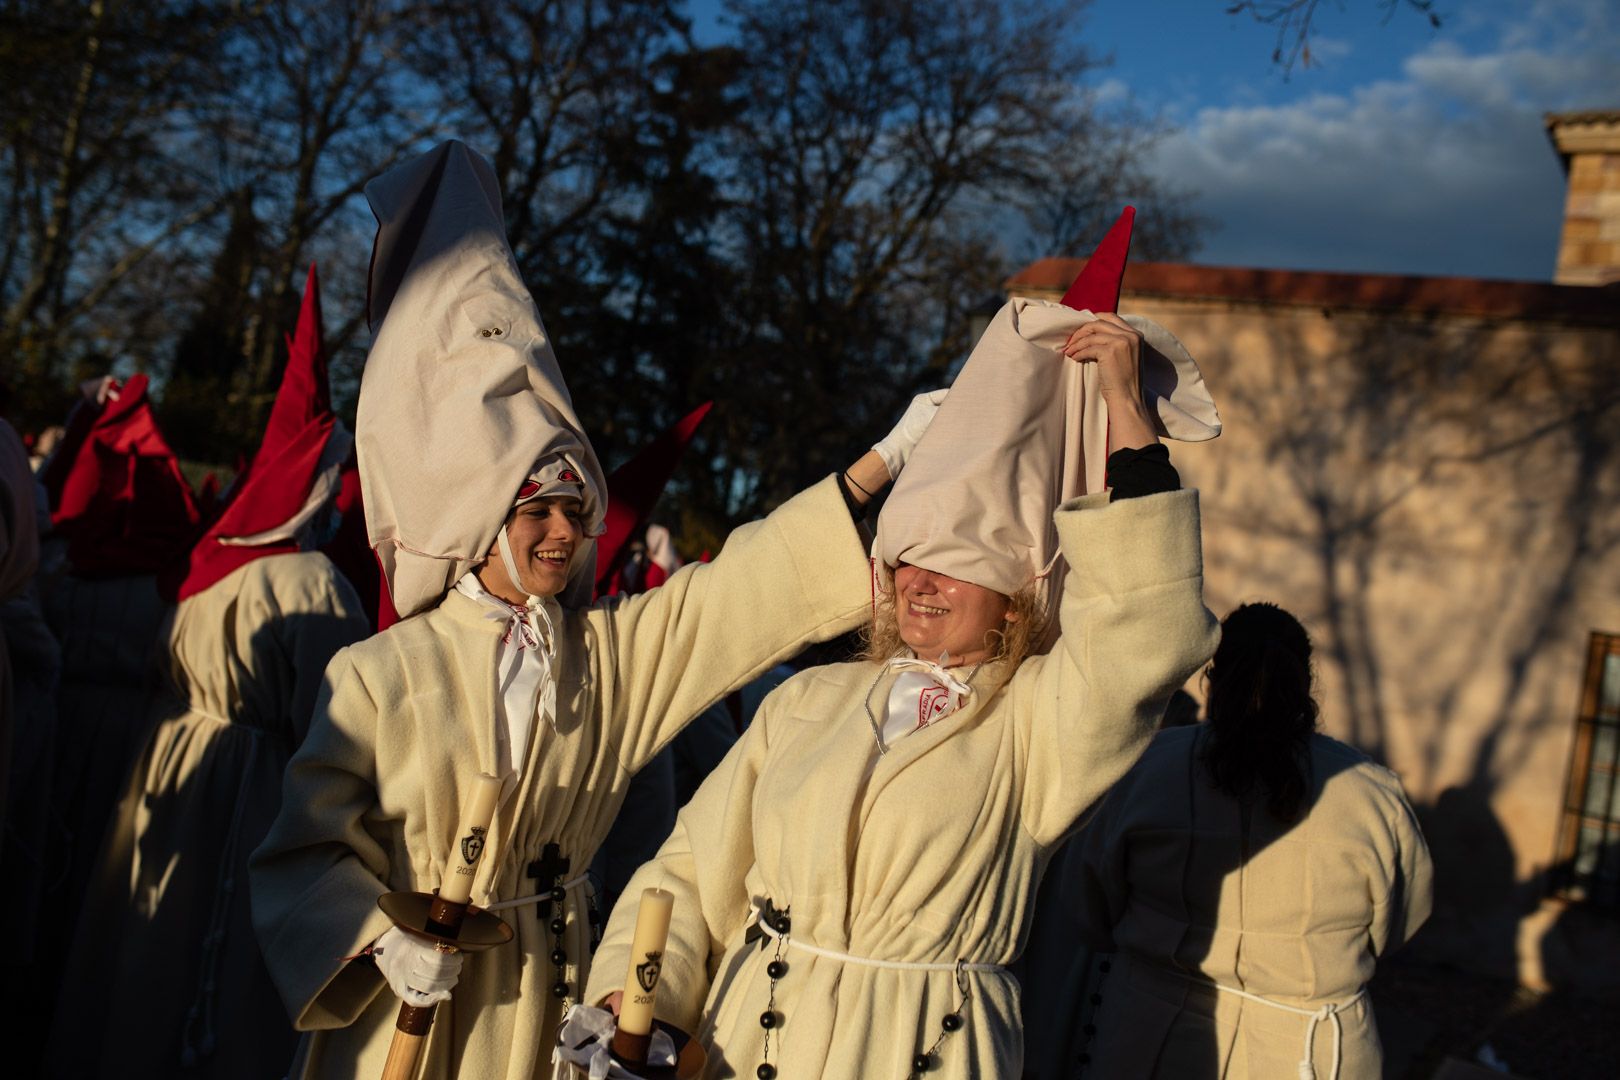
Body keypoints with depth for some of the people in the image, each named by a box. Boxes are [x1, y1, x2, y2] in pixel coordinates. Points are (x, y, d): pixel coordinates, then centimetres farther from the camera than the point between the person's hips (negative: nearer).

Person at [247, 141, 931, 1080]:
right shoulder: (377, 677, -12)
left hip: (544, 1001, 3)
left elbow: (758, 580, -6)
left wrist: (889, 456, -10)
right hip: (406, 1001, -3)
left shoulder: (617, 648, -4)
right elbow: (309, 850, -7)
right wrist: (382, 942, -22)